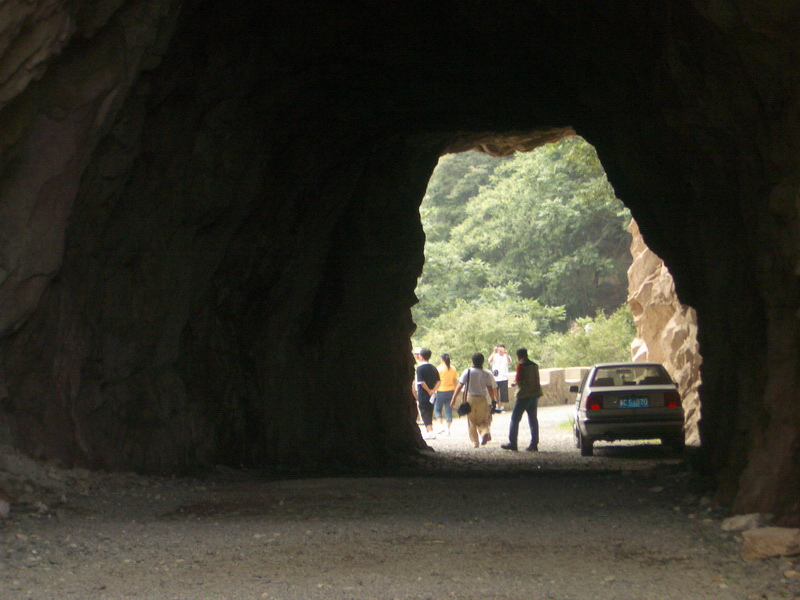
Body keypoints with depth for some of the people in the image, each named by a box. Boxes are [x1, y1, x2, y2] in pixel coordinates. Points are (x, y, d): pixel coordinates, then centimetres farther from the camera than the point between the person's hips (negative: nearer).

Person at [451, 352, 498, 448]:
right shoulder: (486, 374, 1)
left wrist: (454, 399, 0)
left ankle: (475, 442, 5)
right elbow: (490, 389, 1)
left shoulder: (467, 372, -2)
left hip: (470, 398, -1)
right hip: (483, 399, 1)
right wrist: (492, 401, 11)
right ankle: (485, 432, -19)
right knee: (482, 421, 11)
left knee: (472, 422, 9)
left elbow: (459, 386, -4)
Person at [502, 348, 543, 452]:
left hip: (524, 395, -7)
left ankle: (512, 443, -1)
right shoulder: (534, 365, 10)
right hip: (535, 394, 7)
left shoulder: (521, 365, -11)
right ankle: (534, 444, 5)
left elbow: (519, 381, -16)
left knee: (515, 419, 1)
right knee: (533, 419, 9)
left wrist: (514, 383, 5)